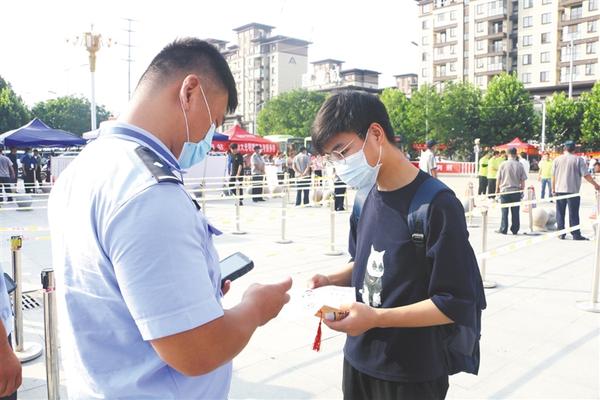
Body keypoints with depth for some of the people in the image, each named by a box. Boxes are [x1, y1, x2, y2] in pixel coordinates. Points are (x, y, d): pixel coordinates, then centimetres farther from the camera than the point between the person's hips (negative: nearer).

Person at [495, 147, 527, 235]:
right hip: (516, 191, 1)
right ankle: (515, 230, 12)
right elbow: (523, 180, 1)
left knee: (504, 212, 5)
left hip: (504, 191, -1)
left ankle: (503, 229, 8)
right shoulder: (520, 165, -3)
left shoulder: (503, 164, -5)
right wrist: (522, 190, 13)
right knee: (515, 212, 7)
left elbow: (498, 179, -1)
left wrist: (497, 190, 10)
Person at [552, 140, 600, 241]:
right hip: (573, 190, -2)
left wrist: (553, 189, 12)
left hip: (559, 190, 2)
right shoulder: (578, 160, -5)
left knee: (560, 213, 10)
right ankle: (576, 235, 3)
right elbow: (586, 175, -7)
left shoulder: (557, 159, 2)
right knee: (573, 213, 2)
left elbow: (553, 176, 4)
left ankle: (561, 233, 12)